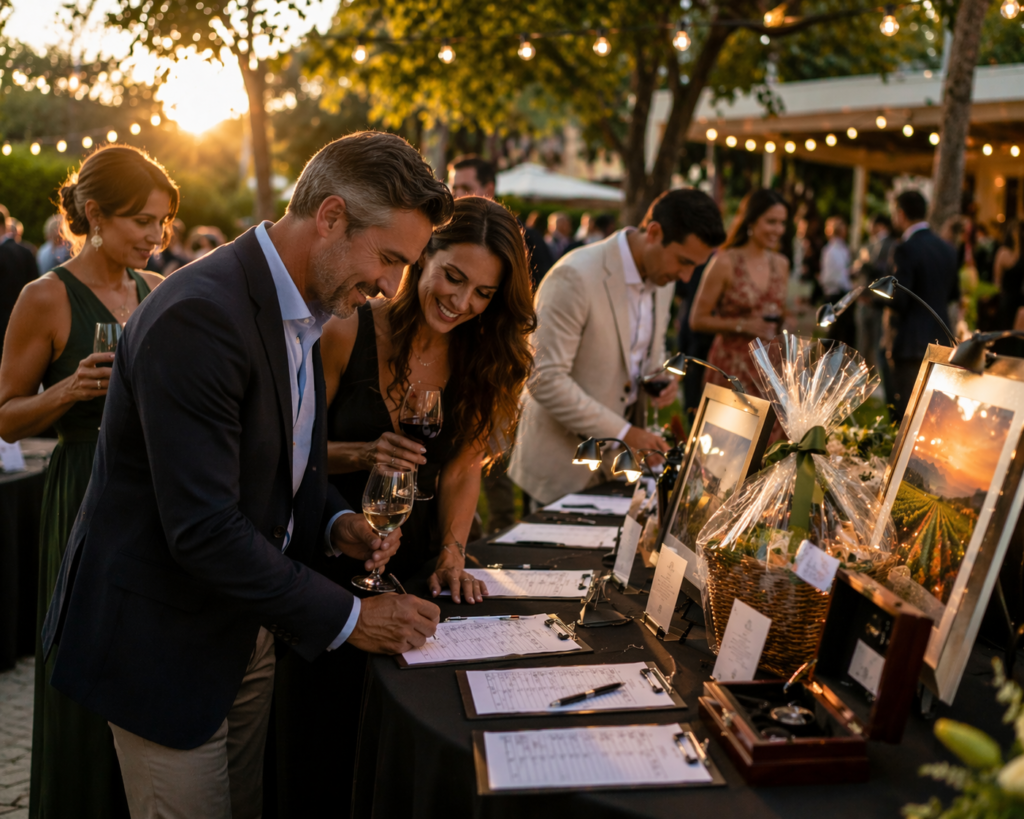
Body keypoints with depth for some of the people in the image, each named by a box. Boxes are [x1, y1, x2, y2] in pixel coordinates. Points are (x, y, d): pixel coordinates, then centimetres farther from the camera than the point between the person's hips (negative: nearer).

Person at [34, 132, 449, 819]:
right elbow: (202, 529, -30)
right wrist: (347, 618, -22)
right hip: (166, 640, -9)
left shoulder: (301, 309, 4)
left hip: (248, 628, 9)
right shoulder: (198, 316, -27)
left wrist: (336, 522, -2)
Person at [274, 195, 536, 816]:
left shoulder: (483, 358, -2)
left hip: (413, 568, 3)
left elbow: (464, 468, 2)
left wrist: (453, 555, -10)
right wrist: (363, 455, -26)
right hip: (330, 560, -3)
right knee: (321, 729, 9)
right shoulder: (349, 333, -13)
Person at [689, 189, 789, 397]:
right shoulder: (725, 262, -7)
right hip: (732, 364, -5)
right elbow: (697, 320, -7)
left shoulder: (781, 264, 10)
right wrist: (742, 325, -15)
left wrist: (783, 318, 2)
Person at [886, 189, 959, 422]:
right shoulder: (947, 249, 9)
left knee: (905, 414, -3)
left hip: (911, 343, -7)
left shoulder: (906, 249, -14)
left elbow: (899, 300, -18)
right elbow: (953, 294, 16)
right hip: (941, 340, 8)